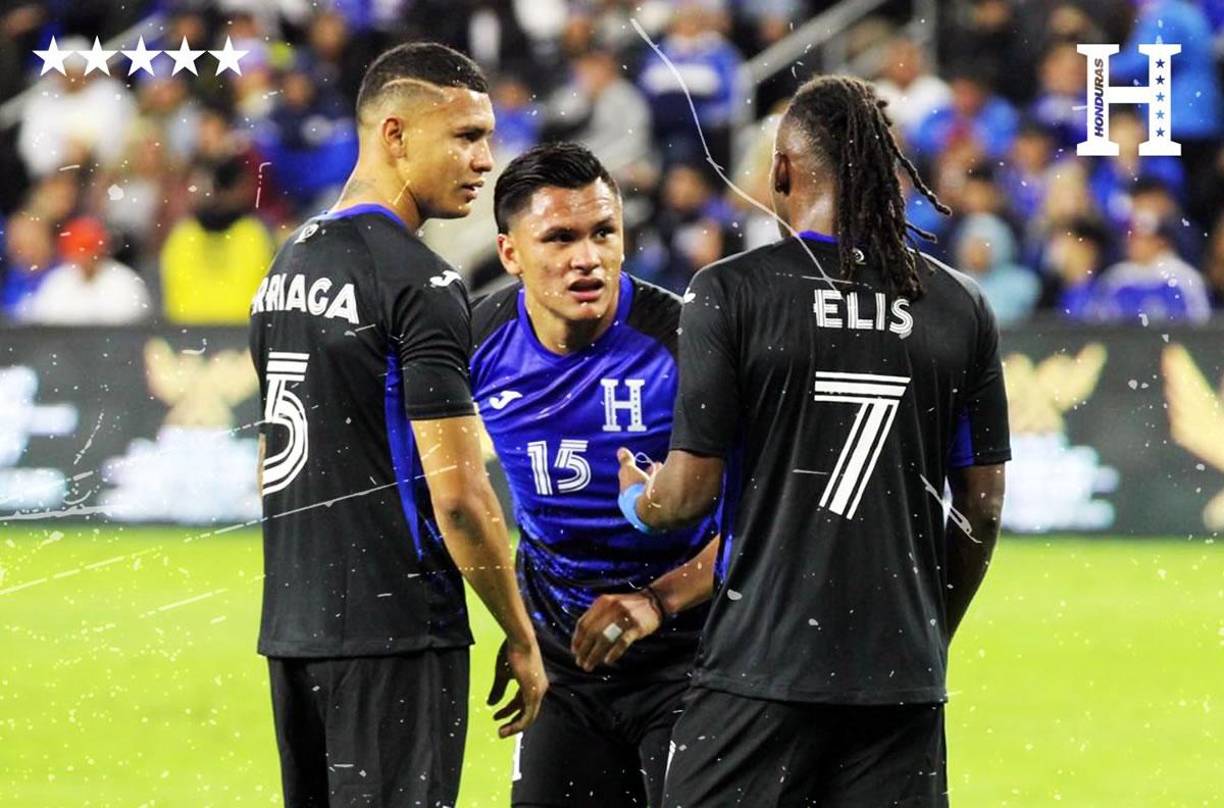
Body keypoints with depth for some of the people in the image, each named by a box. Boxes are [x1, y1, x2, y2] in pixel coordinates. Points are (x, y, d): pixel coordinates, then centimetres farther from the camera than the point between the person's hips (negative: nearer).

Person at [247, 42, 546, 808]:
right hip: (395, 630, -8)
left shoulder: (288, 266, 13)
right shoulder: (420, 282, -14)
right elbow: (458, 493, -17)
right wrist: (521, 637, -8)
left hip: (292, 625, 8)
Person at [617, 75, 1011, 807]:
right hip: (904, 677, 3)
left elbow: (693, 489, -5)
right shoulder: (960, 306, 5)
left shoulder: (730, 292, -5)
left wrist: (638, 501, 18)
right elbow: (983, 509, 9)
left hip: (763, 665, -3)